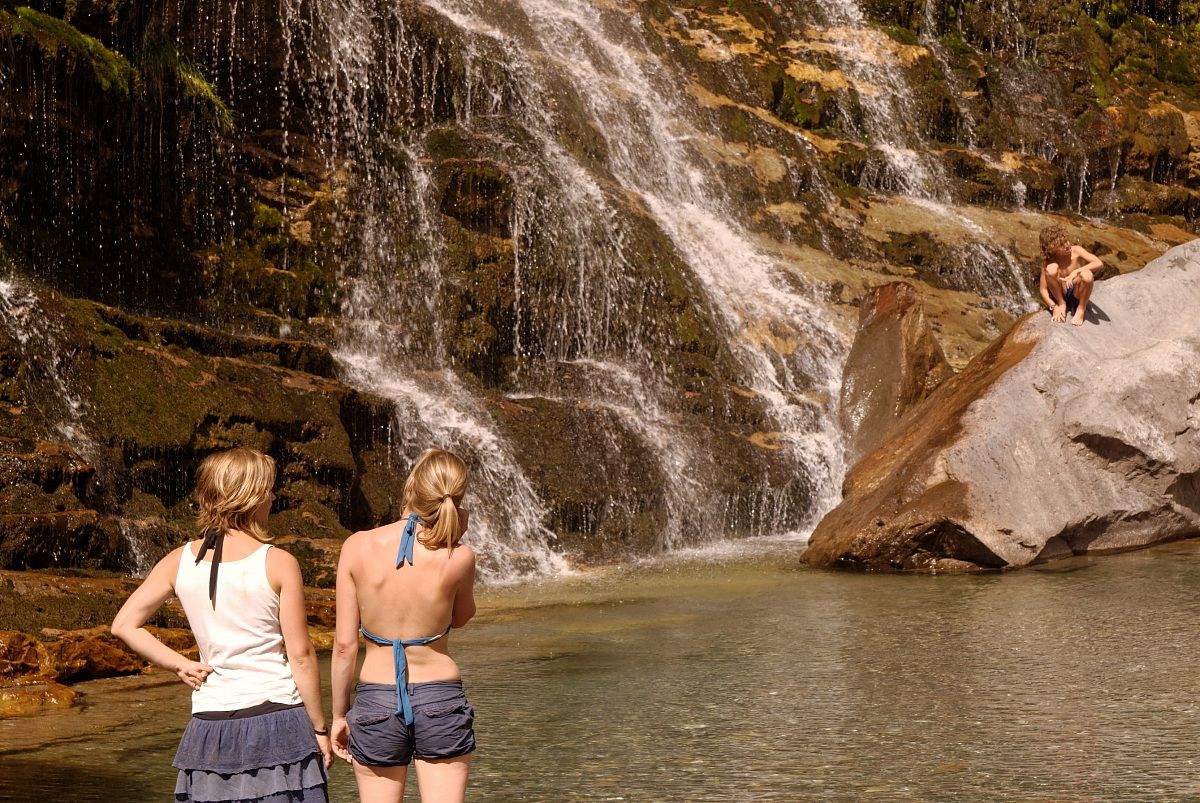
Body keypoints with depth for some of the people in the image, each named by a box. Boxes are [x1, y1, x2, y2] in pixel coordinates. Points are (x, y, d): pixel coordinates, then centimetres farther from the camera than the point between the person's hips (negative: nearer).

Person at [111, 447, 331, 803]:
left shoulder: (180, 561, 3)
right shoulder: (278, 563, -8)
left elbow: (124, 625, 1)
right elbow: (300, 655, -7)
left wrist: (180, 665, 4)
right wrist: (320, 729, 1)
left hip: (211, 724, 4)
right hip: (278, 718, -4)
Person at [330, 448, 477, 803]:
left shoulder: (358, 547, -9)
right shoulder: (458, 558, -12)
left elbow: (345, 644, -5)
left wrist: (338, 715, 6)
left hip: (375, 704, 1)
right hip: (440, 700, -1)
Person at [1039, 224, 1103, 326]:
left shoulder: (1076, 251, -15)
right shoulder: (1048, 262, -13)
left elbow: (1099, 263, -27)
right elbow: (1043, 289, -10)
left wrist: (1075, 272, -37)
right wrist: (1053, 306, -27)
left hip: (1077, 294, 0)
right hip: (1061, 295, 1)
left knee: (1087, 275, -34)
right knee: (1051, 268, -27)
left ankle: (1081, 309, -9)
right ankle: (1061, 304, -7)